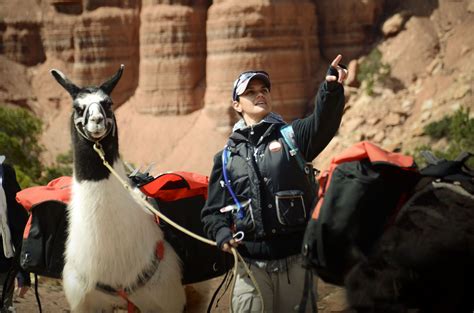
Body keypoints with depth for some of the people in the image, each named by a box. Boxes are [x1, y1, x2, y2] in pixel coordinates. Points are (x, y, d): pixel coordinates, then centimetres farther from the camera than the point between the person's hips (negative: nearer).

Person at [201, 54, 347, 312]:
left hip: (296, 261, -1)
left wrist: (332, 88, -37)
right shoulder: (227, 157, 10)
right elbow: (213, 211, 14)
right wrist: (222, 234, -8)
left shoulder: (292, 136, 5)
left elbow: (323, 122, -17)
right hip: (251, 265, 1)